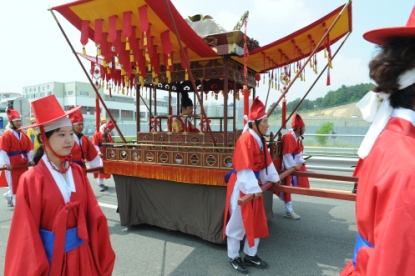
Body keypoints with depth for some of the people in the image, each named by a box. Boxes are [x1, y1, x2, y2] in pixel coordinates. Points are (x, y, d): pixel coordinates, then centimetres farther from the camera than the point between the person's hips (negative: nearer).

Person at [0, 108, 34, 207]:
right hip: (12, 165, -6)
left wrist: (30, 160, 1)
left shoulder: (23, 134, 8)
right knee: (14, 184, 4)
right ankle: (17, 203, 15)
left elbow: (29, 148, 9)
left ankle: (9, 196, 35)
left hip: (23, 163, 6)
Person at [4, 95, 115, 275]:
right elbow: (28, 232, -12)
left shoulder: (77, 172, -3)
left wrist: (99, 252, 3)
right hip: (50, 257, -4)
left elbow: (93, 214, 1)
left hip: (81, 254, 4)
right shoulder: (31, 180, -16)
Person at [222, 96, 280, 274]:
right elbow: (244, 169, -24)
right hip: (241, 186, -9)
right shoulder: (246, 139, -22)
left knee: (257, 222, 16)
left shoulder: (261, 139, 6)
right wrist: (254, 189, -23)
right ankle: (233, 257, 25)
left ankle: (250, 255, 33)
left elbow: (266, 162, 17)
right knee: (237, 222, 6)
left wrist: (274, 178, 21)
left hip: (254, 183, 9)